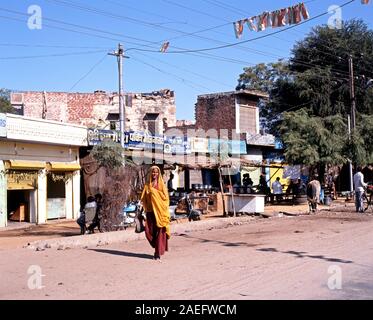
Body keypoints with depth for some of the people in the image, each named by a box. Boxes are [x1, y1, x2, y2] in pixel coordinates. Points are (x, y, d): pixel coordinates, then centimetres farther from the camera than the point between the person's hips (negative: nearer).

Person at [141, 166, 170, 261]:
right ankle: (157, 247, 23)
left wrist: (154, 192, -8)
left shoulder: (161, 184, 6)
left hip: (160, 211, -2)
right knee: (149, 231, -2)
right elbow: (144, 198, 12)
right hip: (150, 211, 2)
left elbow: (165, 196, -2)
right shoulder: (147, 185, 12)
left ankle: (158, 253, -2)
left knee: (159, 231, -7)